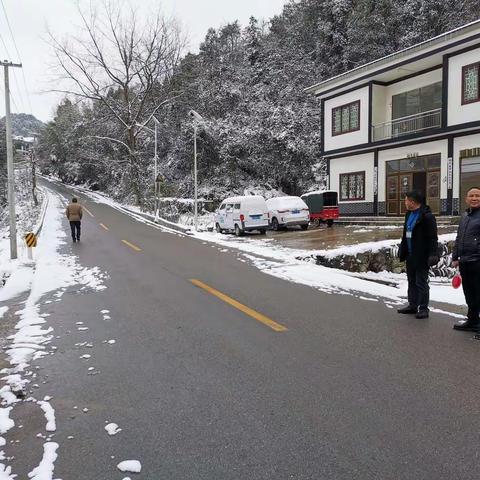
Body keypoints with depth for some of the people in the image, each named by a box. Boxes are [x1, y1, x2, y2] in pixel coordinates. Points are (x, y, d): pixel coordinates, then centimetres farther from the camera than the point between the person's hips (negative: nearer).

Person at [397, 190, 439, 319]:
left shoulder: (427, 216, -15)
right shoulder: (409, 214, 13)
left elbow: (433, 238, -17)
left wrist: (433, 255, -21)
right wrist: (402, 250, 17)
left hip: (421, 256, -9)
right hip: (410, 255, 9)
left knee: (421, 282, -2)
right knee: (412, 281, 16)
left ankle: (423, 308, 8)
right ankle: (412, 305, 26)